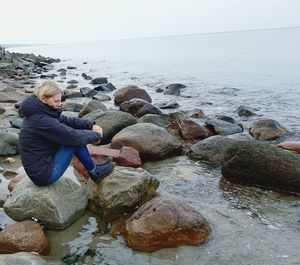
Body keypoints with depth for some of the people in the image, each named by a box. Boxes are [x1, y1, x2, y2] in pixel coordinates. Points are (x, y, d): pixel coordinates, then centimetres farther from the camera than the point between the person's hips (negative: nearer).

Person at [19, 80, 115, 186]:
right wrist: (96, 135, -6)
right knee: (74, 141, -14)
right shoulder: (41, 121, -27)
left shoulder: (38, 112, 1)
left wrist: (91, 125, -5)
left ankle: (95, 168, 17)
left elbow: (66, 120, 6)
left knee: (74, 138, 6)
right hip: (44, 175, -9)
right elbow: (74, 137, -23)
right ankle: (94, 173, 6)